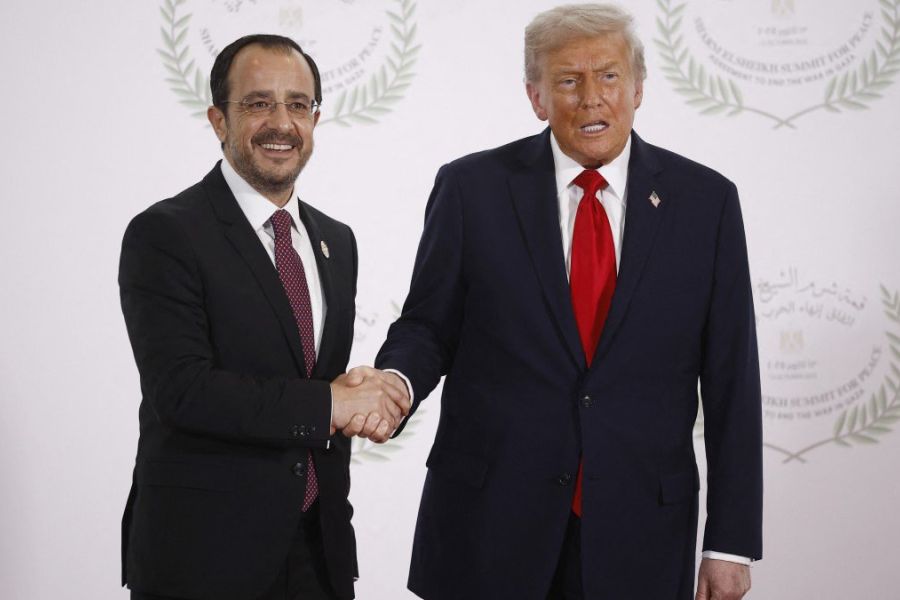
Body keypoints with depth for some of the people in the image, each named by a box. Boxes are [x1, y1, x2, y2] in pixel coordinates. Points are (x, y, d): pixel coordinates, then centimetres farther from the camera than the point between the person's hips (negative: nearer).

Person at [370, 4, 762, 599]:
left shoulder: (705, 200, 0)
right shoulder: (473, 188, -2)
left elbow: (731, 379, 0)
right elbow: (428, 325, 4)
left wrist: (731, 541, -1)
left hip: (640, 533, 1)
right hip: (490, 525, 0)